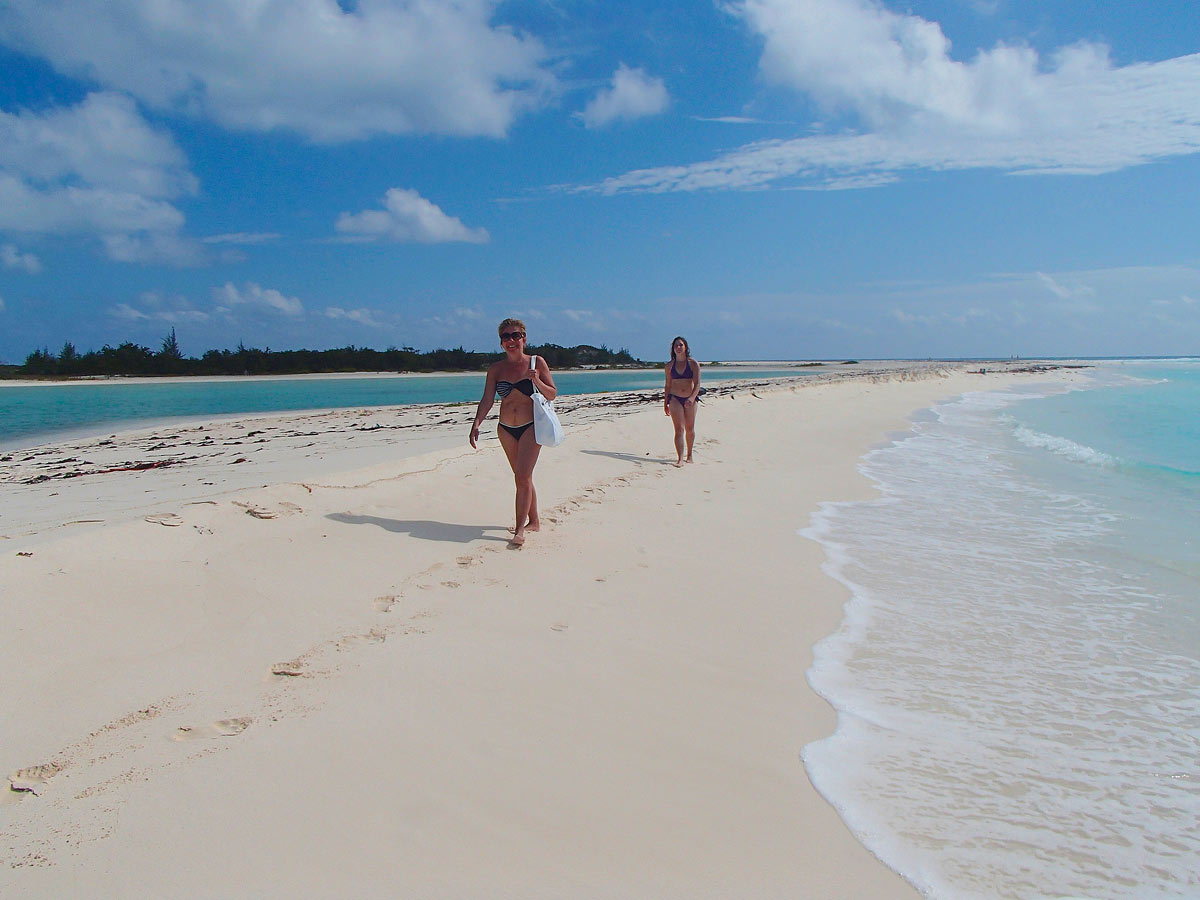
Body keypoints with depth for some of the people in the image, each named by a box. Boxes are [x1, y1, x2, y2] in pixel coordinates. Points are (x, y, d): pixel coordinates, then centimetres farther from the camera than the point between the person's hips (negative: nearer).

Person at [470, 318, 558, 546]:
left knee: (523, 477, -13)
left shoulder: (537, 363, -1)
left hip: (531, 427, -4)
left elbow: (552, 394, 0)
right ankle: (534, 521, 26)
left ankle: (520, 529, -12)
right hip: (506, 429, 4)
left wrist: (537, 381, -19)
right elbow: (487, 399, 1)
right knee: (523, 477, 12)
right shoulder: (495, 369, 5)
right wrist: (476, 424, -12)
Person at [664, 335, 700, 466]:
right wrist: (665, 403, 12)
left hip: (690, 399, 0)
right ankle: (680, 459, -17)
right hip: (674, 398, 0)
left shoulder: (693, 364, -2)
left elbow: (697, 384, -10)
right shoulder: (669, 366, 5)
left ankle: (689, 455, 29)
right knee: (679, 429, -11)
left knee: (690, 429, 10)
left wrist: (692, 398, -25)